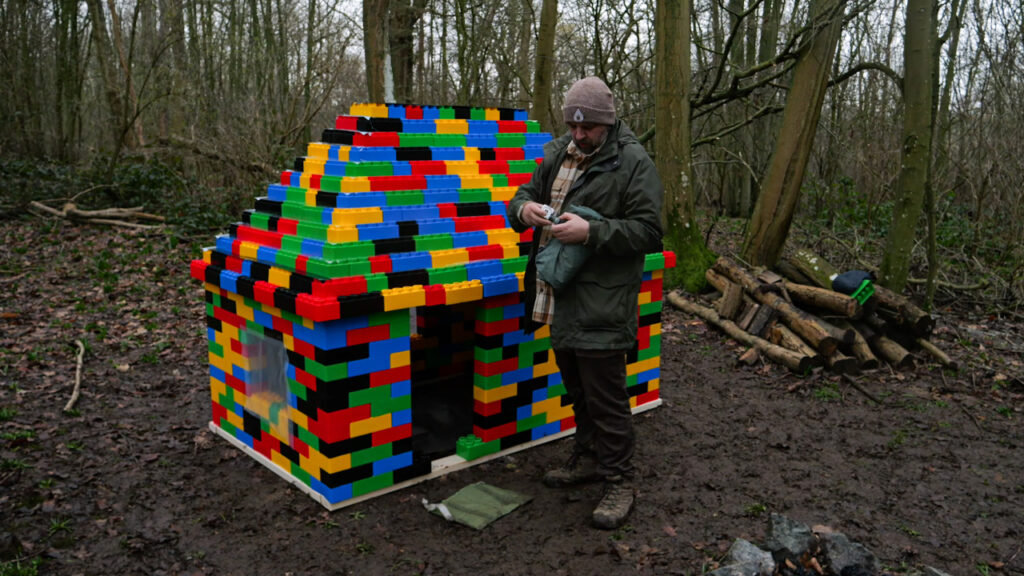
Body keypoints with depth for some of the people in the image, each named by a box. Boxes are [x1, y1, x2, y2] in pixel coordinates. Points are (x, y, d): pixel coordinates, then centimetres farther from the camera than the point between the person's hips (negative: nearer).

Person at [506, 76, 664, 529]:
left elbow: (648, 232, -16)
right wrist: (524, 207, -6)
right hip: (560, 295, 8)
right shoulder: (558, 153, 11)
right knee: (577, 388, 21)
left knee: (605, 394, -2)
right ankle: (588, 458, 38)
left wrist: (591, 232, -26)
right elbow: (525, 193, 18)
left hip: (601, 302, -8)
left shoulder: (633, 163, -11)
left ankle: (620, 481, 13)